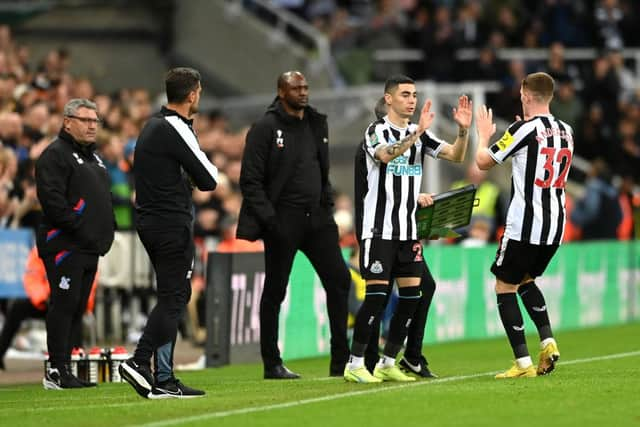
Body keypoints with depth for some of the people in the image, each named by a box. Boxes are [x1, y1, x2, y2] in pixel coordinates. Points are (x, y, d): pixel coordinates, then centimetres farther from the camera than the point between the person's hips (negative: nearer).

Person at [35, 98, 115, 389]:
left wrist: (105, 232, 11)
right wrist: (80, 229, -19)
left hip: (90, 248, 9)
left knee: (76, 309, 9)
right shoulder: (55, 155, -8)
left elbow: (104, 199, 27)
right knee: (64, 305, -10)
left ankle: (63, 369, 12)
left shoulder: (92, 157, 22)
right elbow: (52, 200, -18)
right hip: (64, 244, -9)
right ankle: (56, 372, -9)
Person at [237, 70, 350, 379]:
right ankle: (272, 364, 10)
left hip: (316, 217, 6)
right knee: (275, 290, 2)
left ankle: (341, 361, 3)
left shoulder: (317, 125, 14)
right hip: (283, 220, -6)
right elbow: (250, 180, -10)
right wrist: (268, 218, -17)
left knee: (339, 280, -1)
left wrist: (327, 204, 12)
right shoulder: (266, 128, -7)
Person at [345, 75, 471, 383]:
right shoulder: (376, 131, -6)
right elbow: (386, 155, -28)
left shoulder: (419, 133, 12)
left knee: (411, 294, 3)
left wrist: (463, 129, -14)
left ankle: (387, 363, 11)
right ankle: (354, 364, -3)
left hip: (408, 229, 7)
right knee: (377, 294, -11)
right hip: (379, 227, -7)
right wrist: (417, 132, -38)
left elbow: (456, 156, 4)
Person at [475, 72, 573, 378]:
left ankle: (523, 363, -3)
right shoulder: (566, 131, 8)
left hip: (525, 225, -7)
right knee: (526, 281, 26)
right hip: (556, 226, 7)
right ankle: (547, 342, 8)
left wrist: (484, 134, 14)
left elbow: (483, 161, -4)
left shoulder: (524, 129, -12)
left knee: (505, 287, 5)